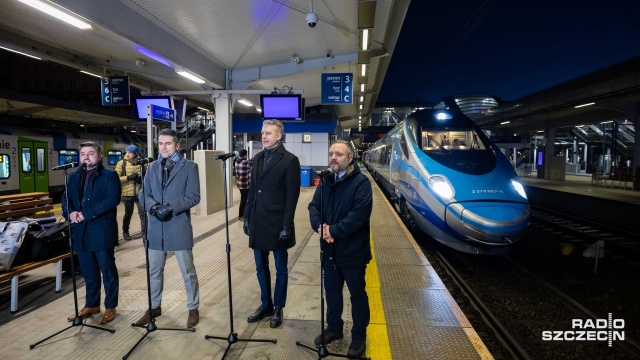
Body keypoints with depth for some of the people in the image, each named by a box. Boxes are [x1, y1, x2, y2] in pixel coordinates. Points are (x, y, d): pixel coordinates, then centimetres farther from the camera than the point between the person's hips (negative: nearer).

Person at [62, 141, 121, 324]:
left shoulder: (109, 175, -6)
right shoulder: (74, 176, 15)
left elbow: (113, 199, -17)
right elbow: (66, 198, 11)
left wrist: (87, 213, -21)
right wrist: (70, 212, -11)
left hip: (102, 231, -6)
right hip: (81, 231, 6)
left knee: (108, 271, 4)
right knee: (88, 272, 17)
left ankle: (110, 307, 17)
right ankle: (91, 305, 32)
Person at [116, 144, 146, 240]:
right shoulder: (121, 163, -3)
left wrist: (142, 178, -13)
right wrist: (128, 177, -20)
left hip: (140, 193, 1)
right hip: (127, 194, 0)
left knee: (143, 213, 2)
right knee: (128, 214, 14)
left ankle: (144, 233, 12)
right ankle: (125, 232, 32)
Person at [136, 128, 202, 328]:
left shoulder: (189, 166, -2)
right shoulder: (152, 167, 12)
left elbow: (194, 196, -9)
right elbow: (144, 194, 7)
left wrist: (171, 207, -19)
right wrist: (154, 207, -13)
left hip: (179, 227, -4)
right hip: (156, 227, 5)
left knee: (188, 271, 6)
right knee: (154, 271, 16)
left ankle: (193, 308, 23)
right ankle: (154, 307, 35)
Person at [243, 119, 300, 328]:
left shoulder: (289, 160, -9)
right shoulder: (257, 158, 10)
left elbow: (291, 196, -12)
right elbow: (252, 190, 13)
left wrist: (286, 226, -15)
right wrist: (247, 217, 10)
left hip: (277, 223, -6)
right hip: (257, 222, 6)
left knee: (280, 269, 11)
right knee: (261, 268, 16)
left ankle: (278, 309, 27)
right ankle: (265, 305, 33)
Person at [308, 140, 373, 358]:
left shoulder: (361, 182, -14)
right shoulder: (325, 181, 7)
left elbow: (359, 214, -23)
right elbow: (313, 206, 2)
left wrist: (334, 230, -23)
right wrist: (320, 226, -17)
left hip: (352, 250, -5)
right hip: (330, 249, 6)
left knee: (357, 294, 11)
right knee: (332, 291, 20)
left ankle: (359, 336, 30)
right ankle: (334, 328, 40)